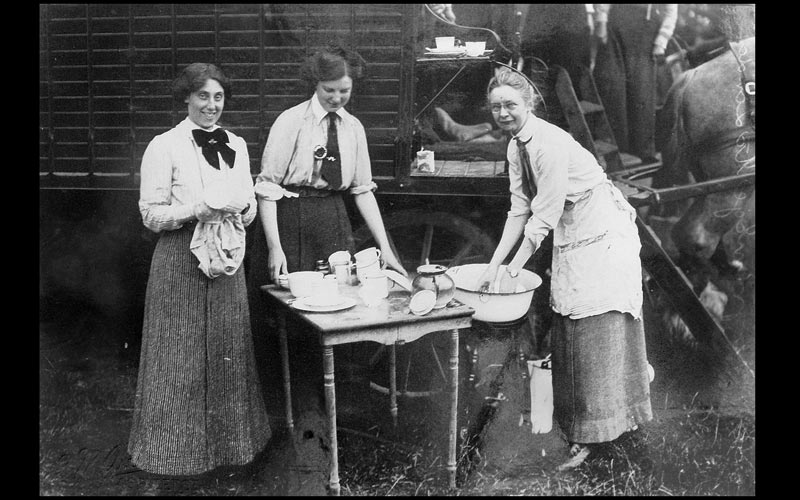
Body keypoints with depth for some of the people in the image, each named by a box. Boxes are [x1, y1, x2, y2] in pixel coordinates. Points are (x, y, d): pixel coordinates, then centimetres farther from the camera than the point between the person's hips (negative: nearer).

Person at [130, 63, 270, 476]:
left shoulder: (236, 145, 11)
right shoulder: (164, 147, -5)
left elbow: (249, 209, 15)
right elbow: (152, 214, -7)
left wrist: (241, 205, -7)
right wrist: (199, 209, -21)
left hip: (226, 257, 5)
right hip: (181, 259, -5)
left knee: (228, 348, 11)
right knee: (182, 353, 2)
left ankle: (228, 438, 27)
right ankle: (176, 445, 19)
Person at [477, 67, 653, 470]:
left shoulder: (551, 144, -24)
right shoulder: (516, 147, 3)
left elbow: (544, 217, -24)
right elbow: (520, 209, 4)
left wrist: (513, 272, -20)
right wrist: (494, 265, -2)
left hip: (604, 236, -9)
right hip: (569, 239, 9)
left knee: (597, 330, -5)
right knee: (566, 332, 13)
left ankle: (592, 435, 7)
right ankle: (576, 426, 29)